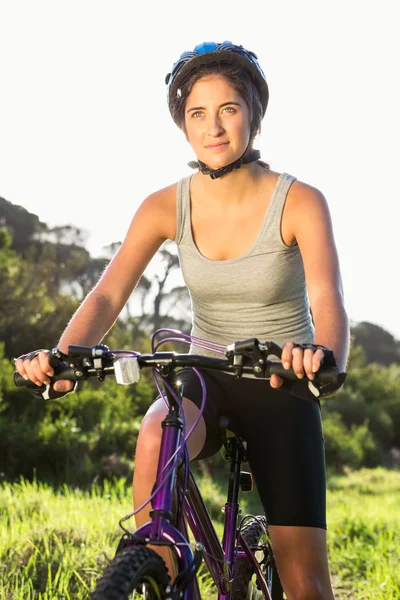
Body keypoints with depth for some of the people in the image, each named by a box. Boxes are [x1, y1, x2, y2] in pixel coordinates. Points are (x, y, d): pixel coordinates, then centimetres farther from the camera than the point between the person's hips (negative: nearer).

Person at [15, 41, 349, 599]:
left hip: (282, 387, -2)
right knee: (156, 436, -36)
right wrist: (62, 357, -39)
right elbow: (108, 294, -18)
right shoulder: (166, 206, -8)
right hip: (206, 379, 2)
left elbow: (327, 298, -30)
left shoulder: (300, 202, -16)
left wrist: (324, 356, -54)